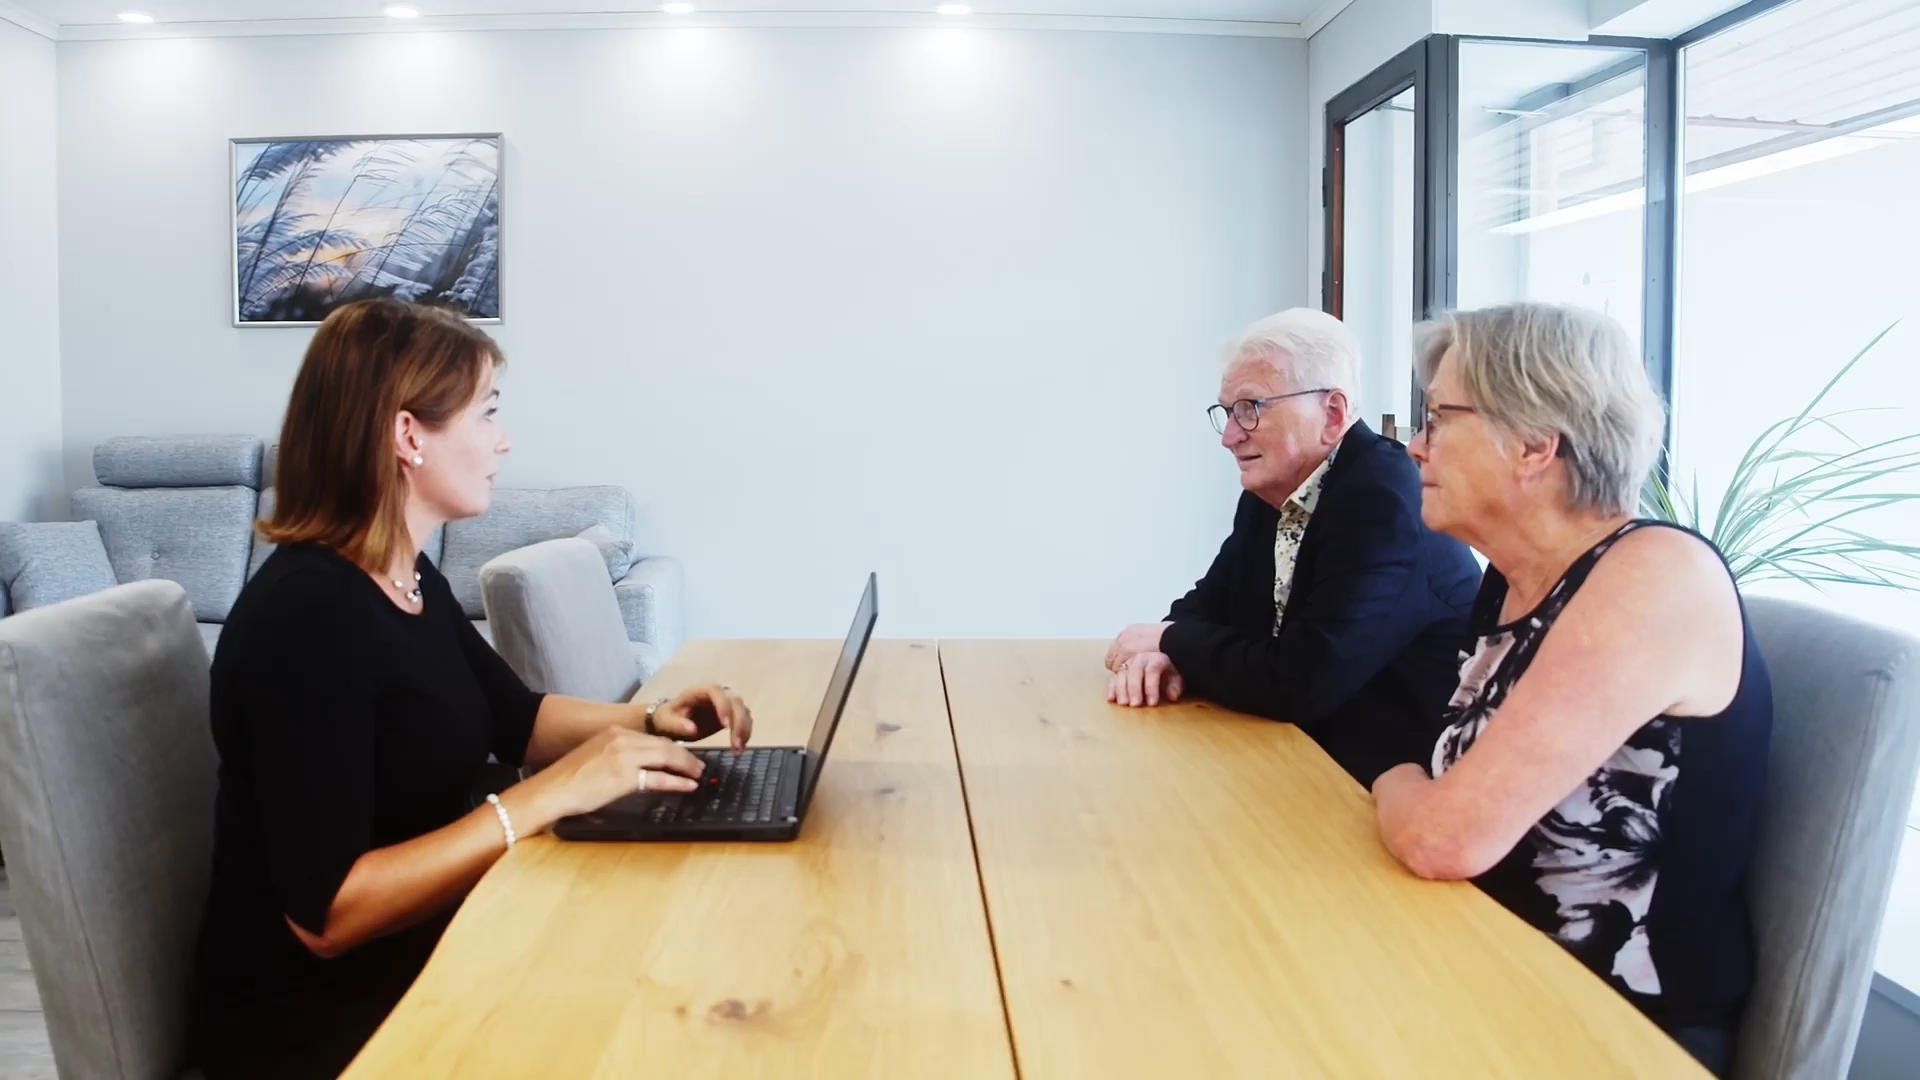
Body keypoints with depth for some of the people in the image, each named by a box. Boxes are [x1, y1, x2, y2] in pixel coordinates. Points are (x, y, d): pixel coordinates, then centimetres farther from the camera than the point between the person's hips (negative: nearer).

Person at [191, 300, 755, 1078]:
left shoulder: (411, 579, 2)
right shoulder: (307, 613, -24)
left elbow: (517, 719, 17)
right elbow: (326, 913, -27)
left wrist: (648, 721, -1)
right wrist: (552, 795, -29)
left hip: (420, 957, 8)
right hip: (312, 1017, -8)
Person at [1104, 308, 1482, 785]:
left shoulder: (1385, 498, -22)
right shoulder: (1269, 492, 3)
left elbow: (1301, 681, -27)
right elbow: (1212, 603, 11)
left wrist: (1174, 640, -13)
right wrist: (1164, 652, -11)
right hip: (1308, 757, 7)